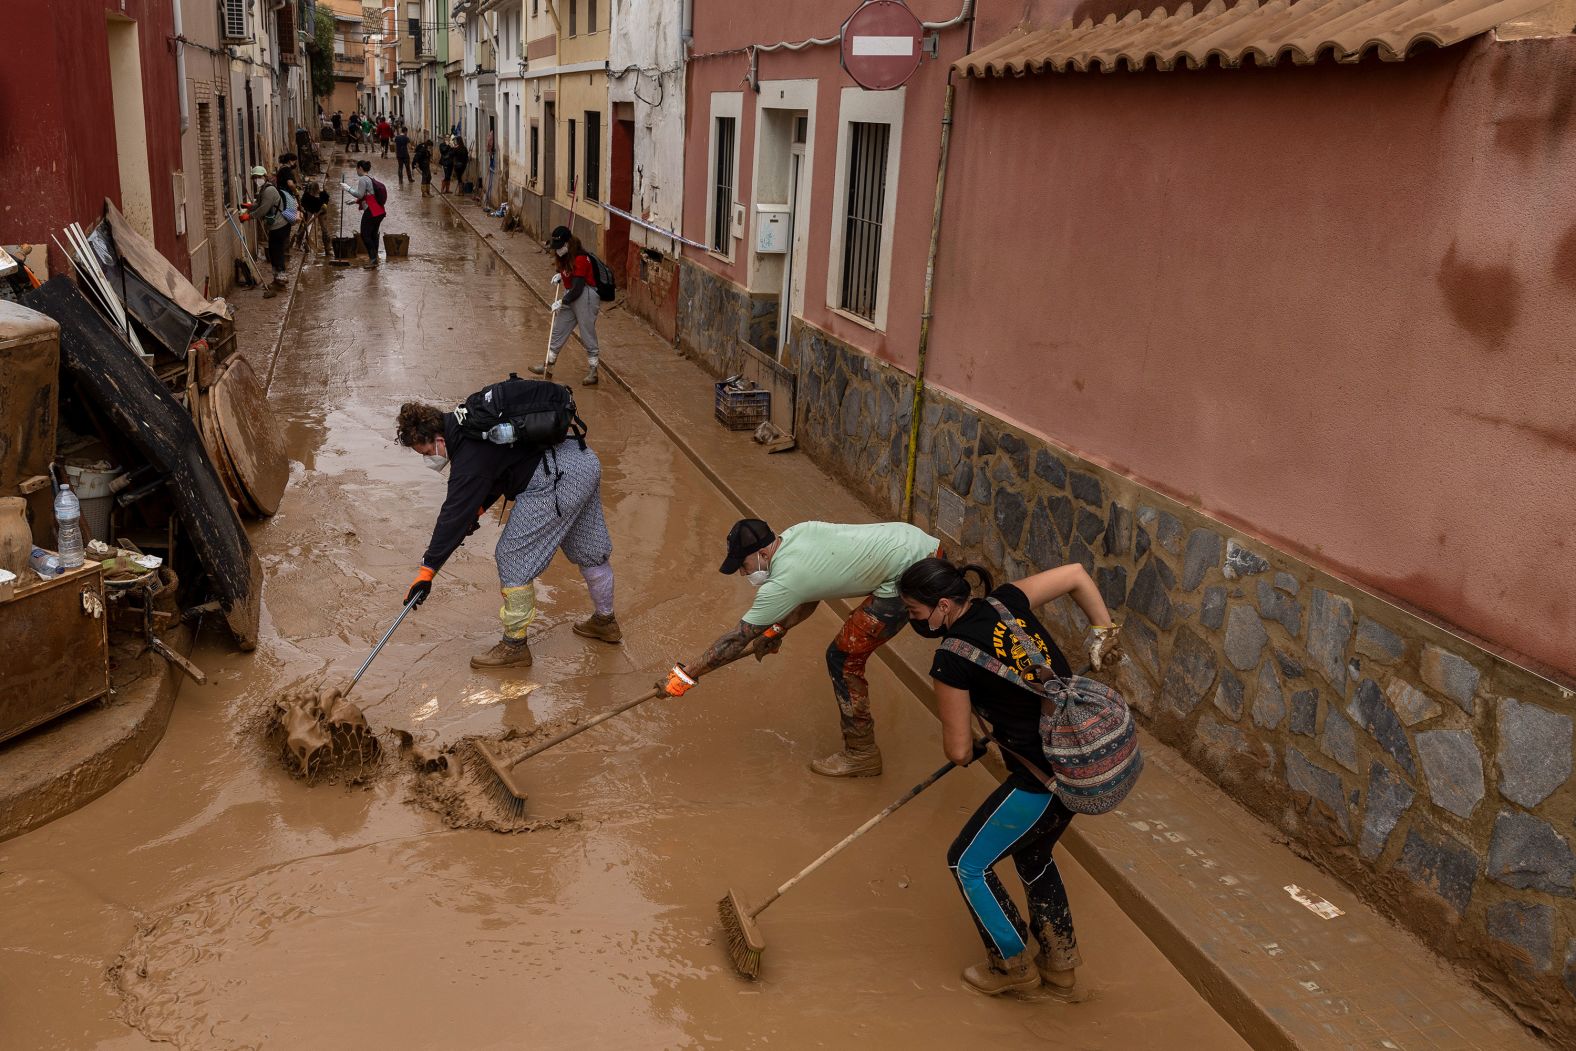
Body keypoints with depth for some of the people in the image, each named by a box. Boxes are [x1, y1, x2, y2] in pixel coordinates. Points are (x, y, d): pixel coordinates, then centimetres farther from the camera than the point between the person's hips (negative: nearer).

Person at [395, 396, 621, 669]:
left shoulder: (470, 458, -18)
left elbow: (453, 515, -18)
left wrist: (427, 570, -14)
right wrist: (477, 510, 16)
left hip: (557, 481, -10)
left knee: (513, 558, -1)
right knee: (590, 550, 24)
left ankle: (515, 645, 8)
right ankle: (605, 622, 42)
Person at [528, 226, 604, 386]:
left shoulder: (580, 259, -22)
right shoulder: (565, 257, 5)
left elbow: (578, 288, -23)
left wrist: (562, 302, -16)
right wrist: (560, 276, 5)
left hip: (586, 296, -10)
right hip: (570, 296, 10)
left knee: (587, 335, -2)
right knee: (558, 330, 13)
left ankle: (592, 372, 8)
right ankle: (548, 367, 23)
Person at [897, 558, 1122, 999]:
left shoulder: (952, 661, -19)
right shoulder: (1005, 602, 0)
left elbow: (958, 750, -11)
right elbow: (1076, 574, 9)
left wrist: (970, 754, 12)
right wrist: (1104, 631, 13)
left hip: (1044, 780, -9)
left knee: (968, 862, 13)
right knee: (1033, 855, 29)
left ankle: (1013, 967, 29)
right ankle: (1061, 967, 40)